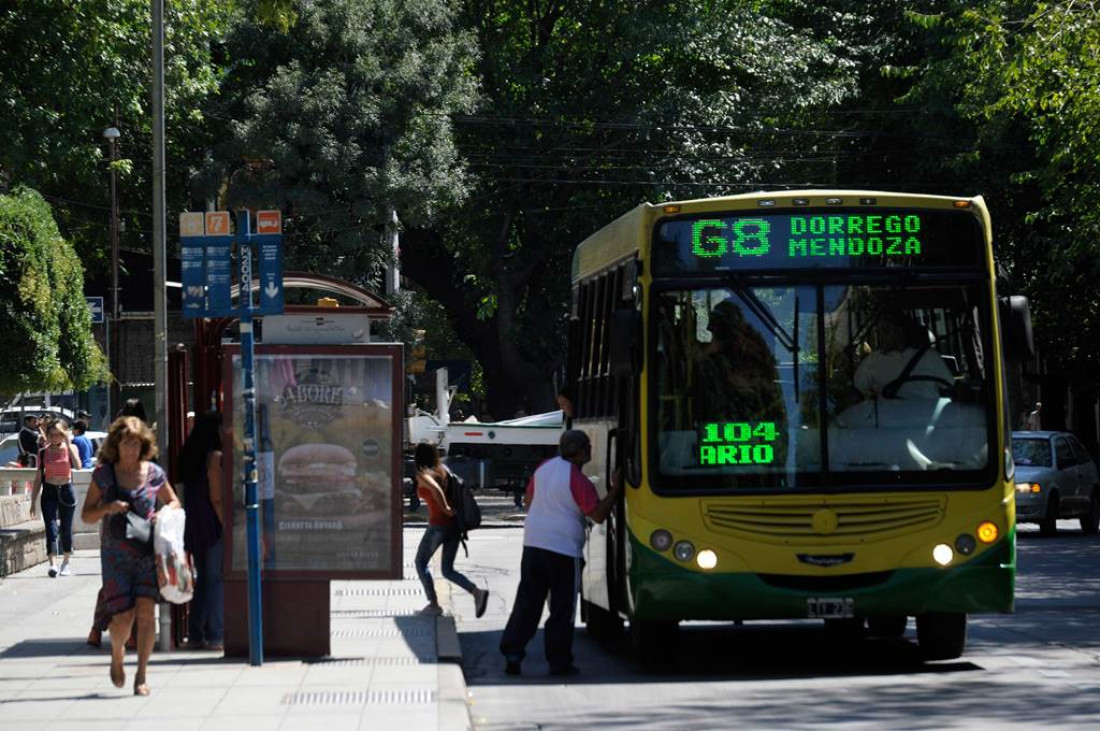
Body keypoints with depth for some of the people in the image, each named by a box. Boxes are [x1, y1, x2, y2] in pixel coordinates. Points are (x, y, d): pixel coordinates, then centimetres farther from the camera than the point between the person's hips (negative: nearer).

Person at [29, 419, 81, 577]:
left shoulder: (70, 448, 0)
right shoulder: (43, 452, 3)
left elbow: (78, 466, -19)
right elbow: (38, 477, 7)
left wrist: (68, 445, -20)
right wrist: (33, 501, 5)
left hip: (66, 490, 0)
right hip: (49, 491, 0)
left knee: (66, 528, 8)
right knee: (51, 527, -13)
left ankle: (66, 562, 25)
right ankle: (52, 564, -22)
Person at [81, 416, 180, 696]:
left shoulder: (153, 473, 4)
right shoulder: (103, 475, 2)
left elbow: (174, 502, 17)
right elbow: (86, 515, 6)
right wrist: (107, 508, -14)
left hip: (148, 552, 1)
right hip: (116, 554, 0)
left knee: (145, 612, -12)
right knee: (123, 617, -6)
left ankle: (141, 676, -2)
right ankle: (116, 653, 28)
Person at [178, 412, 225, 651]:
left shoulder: (190, 457, 10)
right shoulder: (215, 456, -13)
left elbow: (189, 496, 12)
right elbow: (216, 497, -17)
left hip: (195, 529, 8)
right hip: (213, 527, -8)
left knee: (203, 579, 15)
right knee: (216, 580, -3)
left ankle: (195, 634, 16)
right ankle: (215, 636, -4)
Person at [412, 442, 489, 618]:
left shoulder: (423, 475, -8)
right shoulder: (443, 470, 14)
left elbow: (435, 489, -29)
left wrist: (446, 509, -20)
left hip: (438, 524, -7)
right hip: (455, 525, 7)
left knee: (421, 563, 14)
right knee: (448, 570, 13)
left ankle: (433, 604, 10)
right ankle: (477, 593, -9)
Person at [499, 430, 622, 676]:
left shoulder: (544, 468, 9)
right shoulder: (578, 480, -13)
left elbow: (529, 500, 21)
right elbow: (598, 514, -14)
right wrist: (615, 489, -6)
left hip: (533, 543, 6)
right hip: (563, 548, -6)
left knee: (527, 601, 9)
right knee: (562, 608, 3)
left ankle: (512, 651, 0)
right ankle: (559, 662, 6)